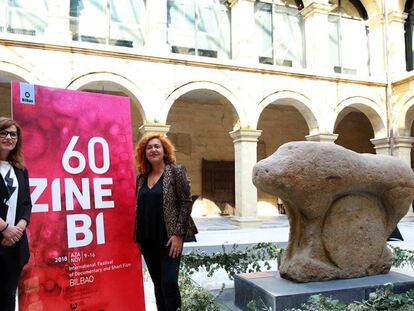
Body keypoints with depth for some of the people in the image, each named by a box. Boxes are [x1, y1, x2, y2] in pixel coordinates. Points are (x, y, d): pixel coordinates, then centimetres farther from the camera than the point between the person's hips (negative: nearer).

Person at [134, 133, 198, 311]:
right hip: (148, 240, 5)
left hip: (169, 238, -5)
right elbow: (138, 208, 13)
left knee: (169, 283, -7)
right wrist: (137, 238, 9)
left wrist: (178, 234, -14)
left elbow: (187, 203, -9)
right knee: (158, 284, 12)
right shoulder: (141, 178, 9)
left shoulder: (176, 171, -5)